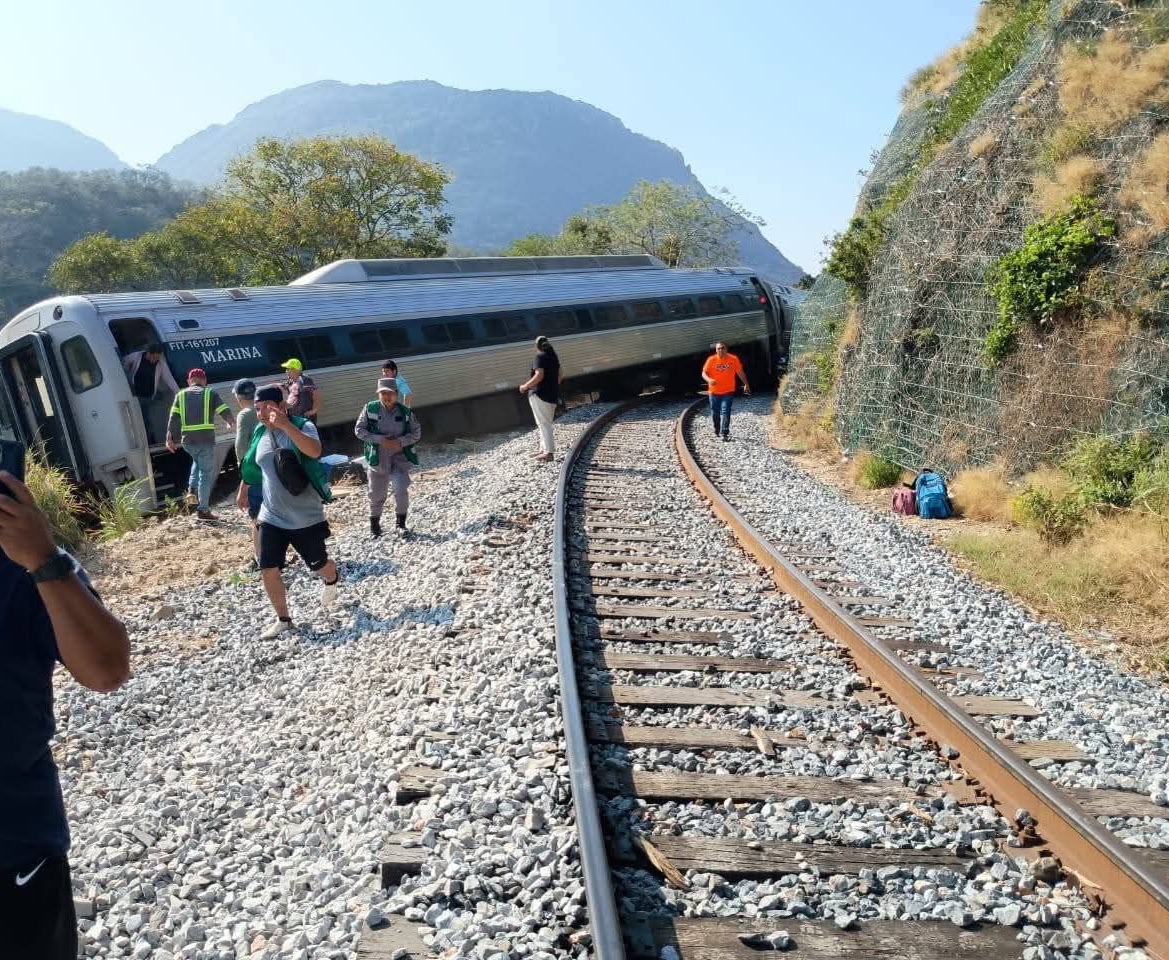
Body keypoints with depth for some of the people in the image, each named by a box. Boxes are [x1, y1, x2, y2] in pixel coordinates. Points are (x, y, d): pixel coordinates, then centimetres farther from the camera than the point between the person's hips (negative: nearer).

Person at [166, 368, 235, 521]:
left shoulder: (181, 395, 12)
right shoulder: (210, 393, 5)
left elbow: (173, 418, 4)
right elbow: (225, 412, 3)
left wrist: (170, 438, 5)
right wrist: (233, 423, 23)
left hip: (187, 440, 4)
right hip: (206, 439, -4)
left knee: (198, 461, 34)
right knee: (206, 473, 3)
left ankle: (193, 489, 16)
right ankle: (204, 510, 3)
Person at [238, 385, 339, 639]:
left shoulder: (302, 426, -16)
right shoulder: (260, 433, 2)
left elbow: (315, 451, -38)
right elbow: (250, 464, 20)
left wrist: (286, 425, -45)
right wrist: (242, 491, 30)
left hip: (306, 516, -4)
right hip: (271, 517, 4)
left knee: (318, 565, 13)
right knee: (268, 570, -2)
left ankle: (332, 580, 50)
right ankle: (283, 620, 16)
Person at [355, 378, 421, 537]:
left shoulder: (405, 412, -5)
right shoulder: (370, 409, -8)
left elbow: (416, 433, 0)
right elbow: (359, 430, -6)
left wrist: (400, 442, -17)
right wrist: (380, 440, -18)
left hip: (400, 456, 0)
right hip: (377, 457, 0)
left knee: (402, 490, -13)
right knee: (377, 493, 11)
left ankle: (401, 523, 9)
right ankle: (374, 523, 34)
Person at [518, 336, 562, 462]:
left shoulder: (540, 357, -12)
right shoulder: (553, 356, 12)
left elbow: (539, 375, -22)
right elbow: (560, 375, 18)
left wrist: (525, 386, -13)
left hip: (540, 394, -9)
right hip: (553, 395, 9)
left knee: (543, 423, -9)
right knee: (546, 423, 16)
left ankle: (548, 452, -12)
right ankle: (543, 449, 19)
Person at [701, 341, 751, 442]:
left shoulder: (733, 359, -3)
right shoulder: (711, 359, -5)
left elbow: (740, 372, 8)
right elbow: (704, 373, -5)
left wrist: (746, 384, 12)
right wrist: (709, 380, -26)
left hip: (728, 391, -1)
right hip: (714, 391, 2)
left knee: (725, 412, -13)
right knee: (715, 413, 12)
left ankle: (725, 433, -15)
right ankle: (717, 430, 35)